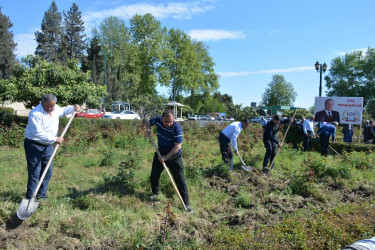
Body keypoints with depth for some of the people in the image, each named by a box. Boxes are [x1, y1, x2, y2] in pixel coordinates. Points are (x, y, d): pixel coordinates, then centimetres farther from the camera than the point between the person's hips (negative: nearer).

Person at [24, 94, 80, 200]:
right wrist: (55, 139, -28)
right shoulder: (35, 114, -22)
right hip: (34, 145, -7)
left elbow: (62, 111, 27)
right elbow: (38, 133, -27)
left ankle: (42, 195, 24)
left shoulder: (55, 109, 2)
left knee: (47, 172, 11)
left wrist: (73, 108, 10)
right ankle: (30, 198, 5)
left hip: (48, 146, 7)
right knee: (34, 173, -6)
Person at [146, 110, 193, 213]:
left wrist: (166, 157, -25)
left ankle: (186, 204, 4)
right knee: (153, 177, 13)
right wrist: (148, 129, -9)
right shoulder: (157, 120, -11)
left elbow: (177, 146, -25)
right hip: (160, 154, 5)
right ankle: (155, 193, 43)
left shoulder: (177, 128, -26)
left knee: (180, 180, -5)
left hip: (174, 156, -5)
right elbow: (148, 122, 13)